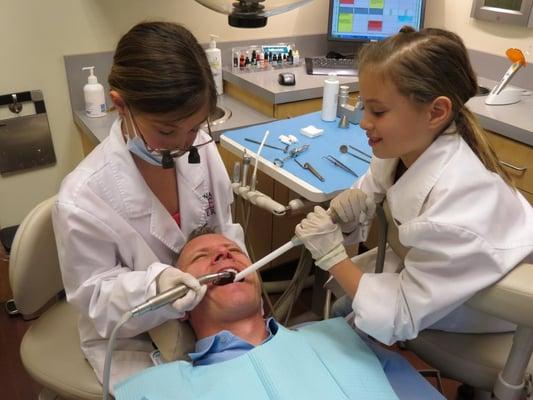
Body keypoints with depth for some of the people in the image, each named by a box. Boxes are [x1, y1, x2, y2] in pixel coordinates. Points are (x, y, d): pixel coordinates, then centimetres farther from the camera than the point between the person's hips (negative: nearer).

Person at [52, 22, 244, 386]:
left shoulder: (200, 148, -18)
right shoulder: (82, 200, -30)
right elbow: (93, 296, -16)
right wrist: (151, 285, -34)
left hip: (207, 312, 4)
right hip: (133, 336, -3)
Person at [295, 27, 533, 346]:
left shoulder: (456, 215, -42)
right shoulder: (408, 146, -23)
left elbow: (400, 318, -31)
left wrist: (332, 255, -30)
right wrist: (352, 206, -27)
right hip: (434, 265, 6)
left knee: (343, 312, -1)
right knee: (337, 289, 6)